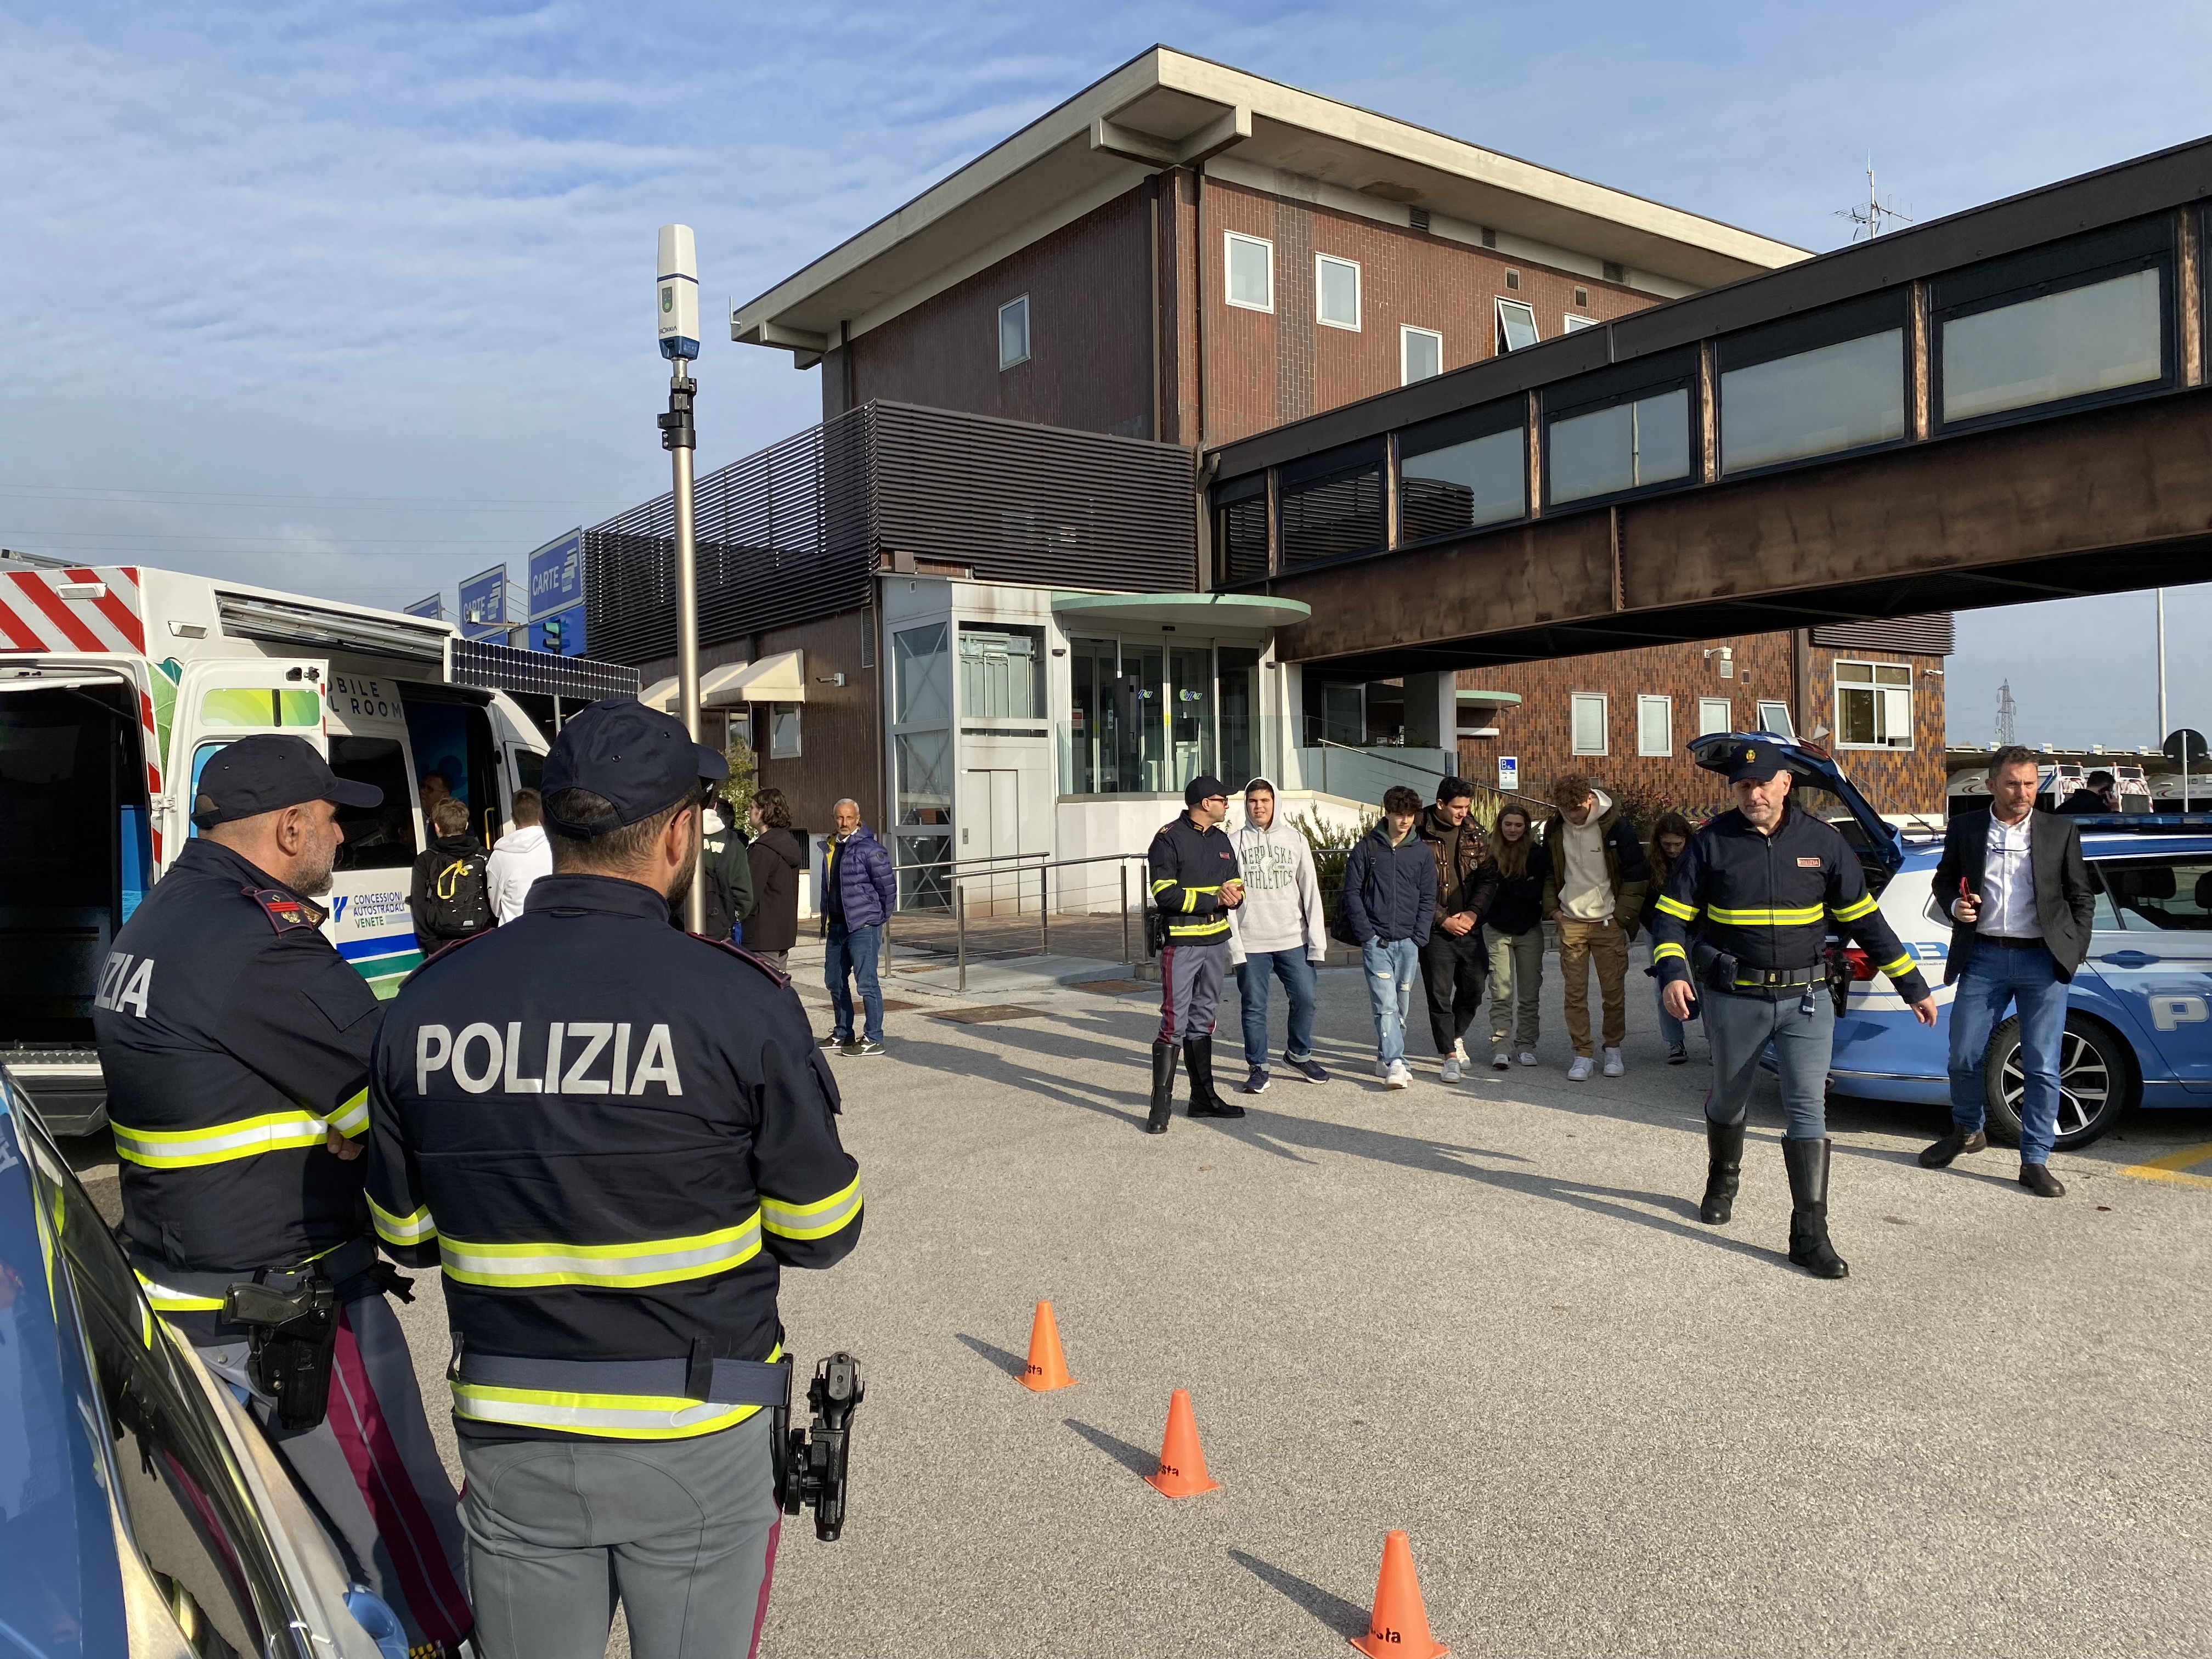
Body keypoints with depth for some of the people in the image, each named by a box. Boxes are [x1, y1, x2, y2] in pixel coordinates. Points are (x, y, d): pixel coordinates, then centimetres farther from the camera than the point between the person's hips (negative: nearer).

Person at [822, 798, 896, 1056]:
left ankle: (874, 1039, -2)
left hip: (863, 927, -8)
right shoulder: (832, 848, 13)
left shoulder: (870, 849, -12)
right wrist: (825, 921, 18)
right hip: (836, 926, 9)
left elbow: (889, 887, -10)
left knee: (866, 983, -8)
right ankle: (843, 1035, 27)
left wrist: (879, 918, -2)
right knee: (836, 982, 15)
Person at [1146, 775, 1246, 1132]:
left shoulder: (1221, 840, 14)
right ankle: (1161, 1105, -2)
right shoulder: (1169, 839, -9)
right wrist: (1213, 900, -16)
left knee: (1202, 1021, 15)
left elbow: (1236, 885, 17)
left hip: (1217, 942, 7)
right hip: (1181, 944, -7)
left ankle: (1204, 1097, 22)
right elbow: (1166, 894, -17)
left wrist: (1234, 895, -8)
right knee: (1174, 1023, -7)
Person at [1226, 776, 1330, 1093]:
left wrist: (1318, 941, -1)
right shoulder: (1234, 842, 1)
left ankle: (1299, 1054, 25)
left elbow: (1310, 891, 5)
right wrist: (1235, 945, -9)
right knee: (1254, 1007, 3)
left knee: (1305, 998, 3)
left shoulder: (1295, 838, 6)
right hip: (1251, 943, -1)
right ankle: (1258, 1067, 16)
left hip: (1293, 939, 2)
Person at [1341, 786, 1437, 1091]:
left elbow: (1428, 898, 7)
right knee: (1386, 1003, -11)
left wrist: (1419, 937, -2)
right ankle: (1395, 1063, -16)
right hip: (1376, 940, -3)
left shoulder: (1422, 852, 7)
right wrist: (1366, 934, -7)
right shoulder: (1366, 848, 1)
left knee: (1402, 1006, 8)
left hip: (1408, 942, 3)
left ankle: (1385, 1059, 22)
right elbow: (1352, 892, 0)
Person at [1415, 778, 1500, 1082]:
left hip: (1470, 927, 4)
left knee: (1473, 989, 12)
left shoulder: (1475, 834, 5)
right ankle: (1451, 1055, 8)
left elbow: (1489, 878, 7)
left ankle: (1457, 1035, 38)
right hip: (1435, 930, -4)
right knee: (1440, 995, -2)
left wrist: (1473, 912, -8)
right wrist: (1443, 919, -12)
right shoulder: (1419, 835, -10)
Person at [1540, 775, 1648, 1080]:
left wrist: (1621, 917, -6)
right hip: (1570, 923, 2)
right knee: (1575, 992, 1)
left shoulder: (1614, 826, -10)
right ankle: (1581, 1054, 9)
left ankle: (1613, 1050, 21)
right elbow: (1548, 871, 16)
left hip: (1608, 923, -2)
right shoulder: (1554, 828, 1)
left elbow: (1637, 875, -3)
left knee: (1614, 991, 4)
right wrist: (1552, 908, 5)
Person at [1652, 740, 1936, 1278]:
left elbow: (1864, 919, 7)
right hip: (1735, 999, 0)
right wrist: (1673, 973, -21)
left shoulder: (1822, 840, 0)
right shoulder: (1711, 843, -4)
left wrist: (1912, 986, 8)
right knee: (1728, 1100, 16)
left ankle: (1810, 1234, -4)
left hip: (1806, 998, 0)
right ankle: (1722, 1180, 44)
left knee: (1808, 1108, -7)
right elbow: (1673, 915, -3)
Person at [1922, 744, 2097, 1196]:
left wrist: (2074, 951, 0)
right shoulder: (1964, 829, 4)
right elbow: (1944, 881, 15)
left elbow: (2081, 897, 9)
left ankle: (2035, 1162, 10)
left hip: (2042, 960, -1)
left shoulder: (2061, 832, 3)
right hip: (1984, 957, 1)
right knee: (1964, 1057, 6)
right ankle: (1966, 1131, 31)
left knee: (2042, 1067, 0)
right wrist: (1955, 905, -6)